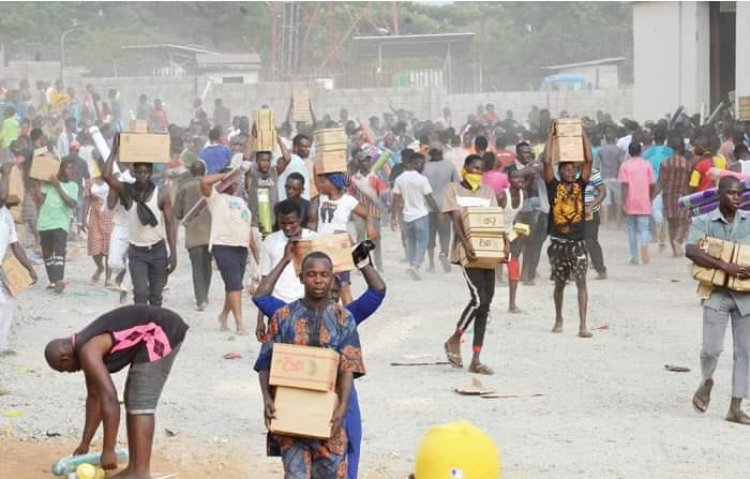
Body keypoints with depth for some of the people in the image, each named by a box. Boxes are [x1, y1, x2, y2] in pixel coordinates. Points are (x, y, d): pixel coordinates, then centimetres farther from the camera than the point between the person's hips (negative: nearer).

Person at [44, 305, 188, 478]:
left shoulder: (87, 351, -17)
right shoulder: (85, 347, 12)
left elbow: (109, 399, -24)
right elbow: (95, 396, 21)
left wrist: (108, 450, -20)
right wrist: (85, 444, 24)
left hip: (162, 333, -11)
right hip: (156, 334, 11)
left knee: (140, 403, -11)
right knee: (134, 401, 13)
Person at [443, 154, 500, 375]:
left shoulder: (488, 191, 17)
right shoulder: (453, 189, 4)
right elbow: (456, 220, -8)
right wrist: (466, 244, -23)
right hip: (467, 251, -5)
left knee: (485, 303, 2)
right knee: (479, 298, -18)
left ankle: (476, 360, 6)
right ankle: (454, 340, 4)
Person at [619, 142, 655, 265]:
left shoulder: (625, 166, -2)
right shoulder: (647, 165, 2)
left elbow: (625, 186, -9)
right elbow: (652, 185, 4)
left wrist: (624, 204, -9)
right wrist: (650, 199, 19)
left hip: (630, 203, 0)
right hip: (644, 203, 0)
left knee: (632, 229, 10)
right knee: (643, 228, 2)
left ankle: (634, 257, 11)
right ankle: (644, 249, -24)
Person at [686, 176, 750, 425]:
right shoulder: (703, 222, -3)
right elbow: (691, 250, -18)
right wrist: (725, 267, -26)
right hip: (717, 292, -3)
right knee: (712, 348, -10)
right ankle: (706, 383, 23)